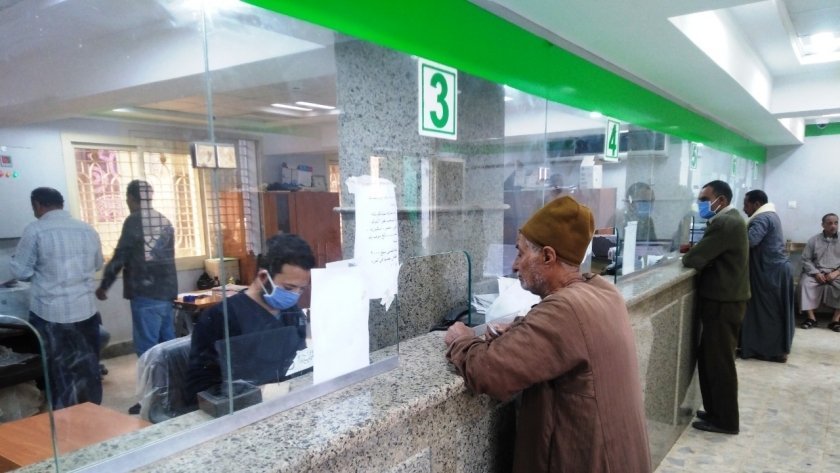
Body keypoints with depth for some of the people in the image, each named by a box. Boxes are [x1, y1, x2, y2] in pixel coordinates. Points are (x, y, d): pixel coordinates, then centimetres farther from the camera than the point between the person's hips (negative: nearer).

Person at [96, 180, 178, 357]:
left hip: (146, 293, -7)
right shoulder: (165, 221, 12)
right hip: (166, 290, 8)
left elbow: (120, 257, -9)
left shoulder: (134, 221, -9)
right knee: (167, 344, 12)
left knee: (147, 348, -3)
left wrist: (103, 286, 2)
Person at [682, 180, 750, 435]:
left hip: (723, 303, -10)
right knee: (709, 359, 17)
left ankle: (725, 421, 14)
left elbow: (693, 259, -22)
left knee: (719, 363, 1)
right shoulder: (729, 219, 13)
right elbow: (709, 255, 16)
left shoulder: (724, 223, -21)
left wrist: (687, 255, -2)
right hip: (724, 299, 10)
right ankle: (716, 411, 28)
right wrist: (695, 252, -2)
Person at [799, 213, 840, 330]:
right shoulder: (813, 240, 4)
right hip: (816, 272, 0)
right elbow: (806, 259, 1)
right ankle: (811, 317, -22)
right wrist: (816, 273, -13)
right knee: (805, 283, -30)